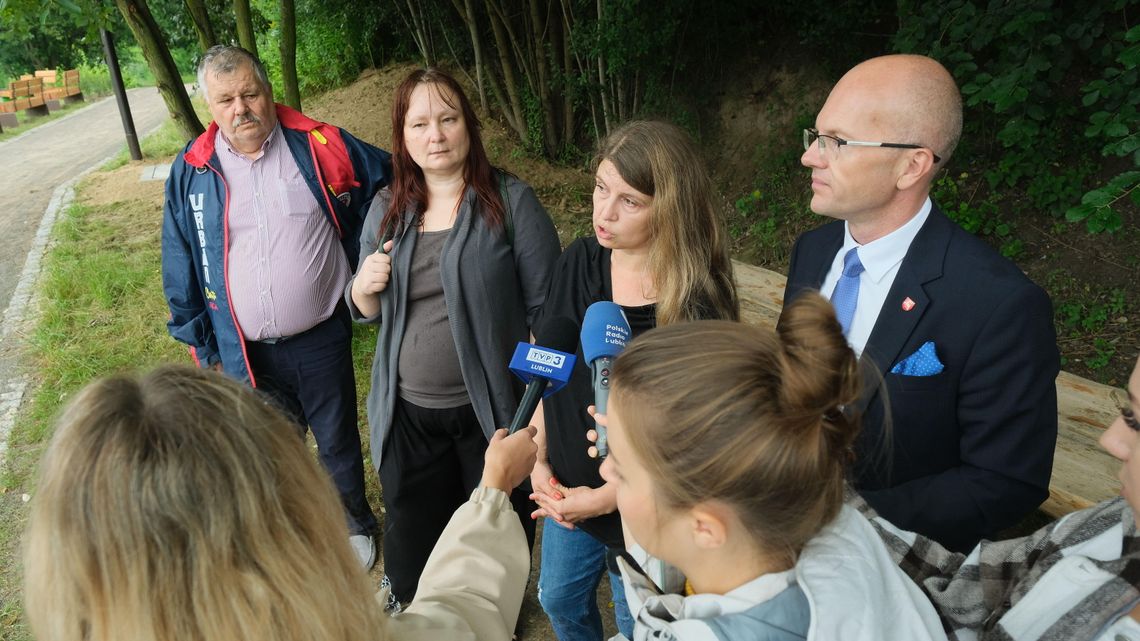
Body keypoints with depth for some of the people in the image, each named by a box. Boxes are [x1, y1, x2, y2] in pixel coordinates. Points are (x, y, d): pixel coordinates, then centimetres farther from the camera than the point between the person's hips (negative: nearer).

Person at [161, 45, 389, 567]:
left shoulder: (322, 148, -8)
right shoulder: (191, 172, -3)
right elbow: (180, 269, 6)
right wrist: (201, 345, 8)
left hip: (321, 340, -1)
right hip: (244, 352, 1)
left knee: (338, 441, 18)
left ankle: (353, 525, 43)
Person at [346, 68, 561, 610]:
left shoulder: (511, 201, -11)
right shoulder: (386, 210, 3)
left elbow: (546, 308, -10)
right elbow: (368, 312, 11)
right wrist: (363, 288, -12)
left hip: (491, 409, -3)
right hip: (409, 413, 4)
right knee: (411, 542, 20)